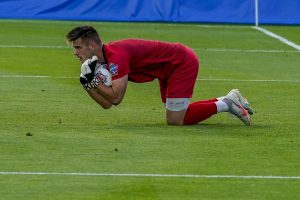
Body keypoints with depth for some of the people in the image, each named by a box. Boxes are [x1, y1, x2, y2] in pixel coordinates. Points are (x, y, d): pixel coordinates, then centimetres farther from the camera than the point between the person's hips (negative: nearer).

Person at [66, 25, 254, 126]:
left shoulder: (116, 55, -26)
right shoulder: (102, 61, 3)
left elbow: (116, 97, -27)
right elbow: (107, 104, 3)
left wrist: (93, 80, -19)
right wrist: (87, 83, -10)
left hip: (182, 62, -10)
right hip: (170, 68, 10)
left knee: (175, 120, -10)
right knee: (177, 113, 19)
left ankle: (226, 104, 1)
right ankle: (227, 100, 24)